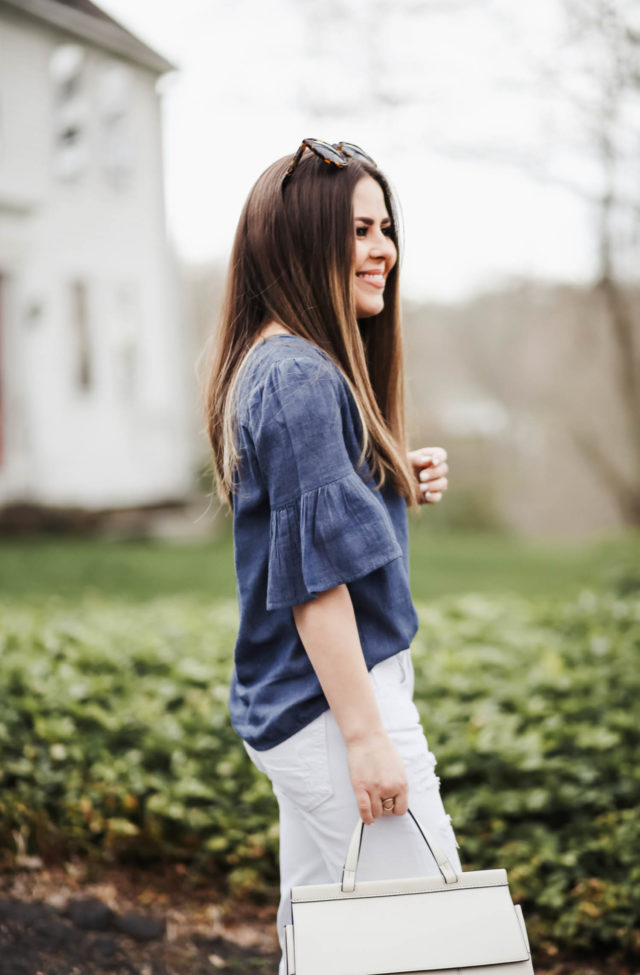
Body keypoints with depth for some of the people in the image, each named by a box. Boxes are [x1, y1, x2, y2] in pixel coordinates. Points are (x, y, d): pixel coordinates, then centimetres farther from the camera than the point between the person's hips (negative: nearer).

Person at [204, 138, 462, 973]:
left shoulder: (275, 366, 12)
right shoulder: (300, 379, -18)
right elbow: (314, 576, -21)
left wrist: (400, 482, 5)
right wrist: (366, 736, -20)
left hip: (292, 710, 10)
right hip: (333, 706, -10)